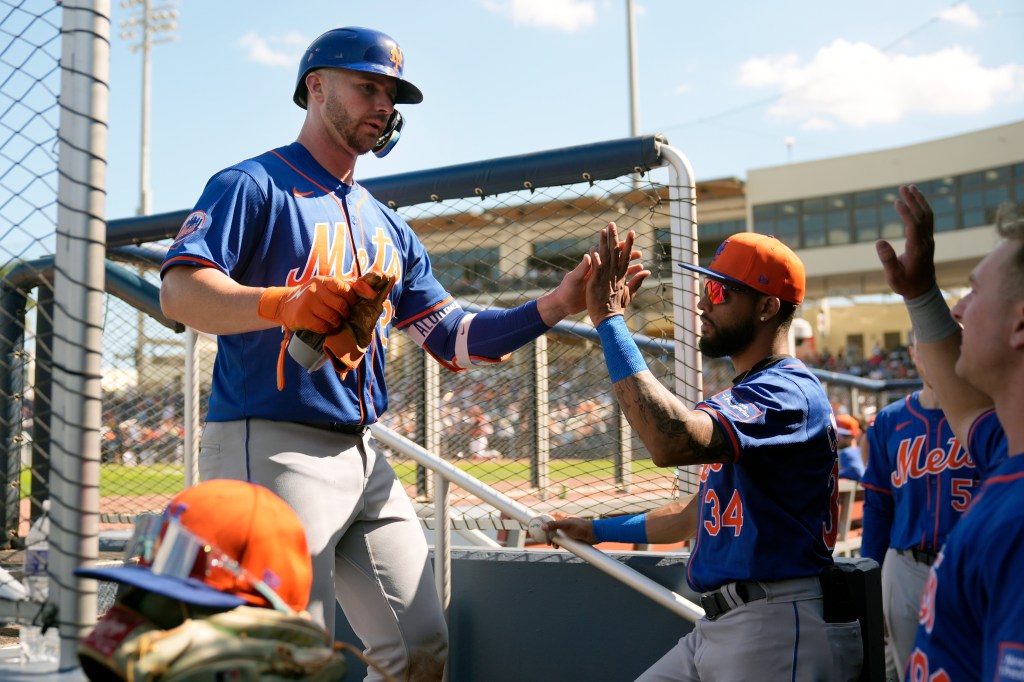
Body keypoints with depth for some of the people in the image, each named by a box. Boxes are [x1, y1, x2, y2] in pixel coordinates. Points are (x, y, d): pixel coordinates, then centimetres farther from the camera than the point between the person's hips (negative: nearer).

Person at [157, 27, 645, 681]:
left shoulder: (388, 227, 21)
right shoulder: (253, 186, 0)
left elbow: (455, 338, 15)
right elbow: (180, 291, -16)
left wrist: (560, 302, 2)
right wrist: (282, 303, -35)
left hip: (364, 456, 8)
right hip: (270, 449, -7)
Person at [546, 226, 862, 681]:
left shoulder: (789, 392, -15)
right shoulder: (739, 400, 17)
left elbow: (670, 442, -32)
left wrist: (609, 320, -27)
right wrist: (600, 531, 30)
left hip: (775, 630, -9)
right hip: (716, 627, 9)